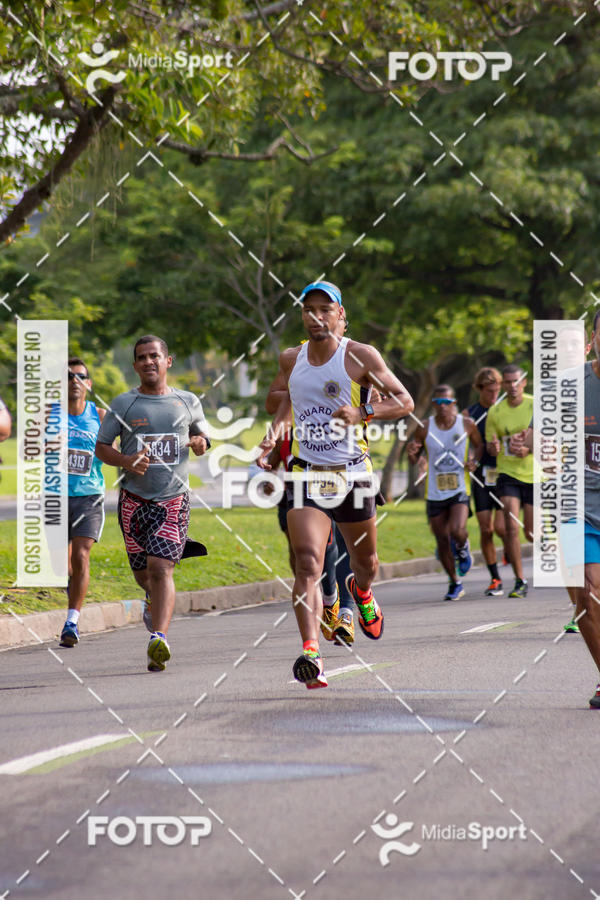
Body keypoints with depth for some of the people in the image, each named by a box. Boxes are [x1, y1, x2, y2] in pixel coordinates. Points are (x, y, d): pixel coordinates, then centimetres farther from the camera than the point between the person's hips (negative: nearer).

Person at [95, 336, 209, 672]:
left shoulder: (188, 402, 7)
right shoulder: (123, 404, 4)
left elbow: (201, 436, 21)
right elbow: (101, 447, 7)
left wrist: (200, 444, -4)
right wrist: (126, 461, -13)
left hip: (174, 498, -1)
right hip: (134, 499, 2)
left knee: (161, 567, -18)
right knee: (142, 574, 7)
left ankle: (159, 639, -26)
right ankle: (162, 601, 42)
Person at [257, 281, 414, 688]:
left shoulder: (360, 356, -5)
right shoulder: (291, 359, 6)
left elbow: (405, 402, -3)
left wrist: (363, 412, -19)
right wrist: (273, 435, 8)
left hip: (353, 472, -1)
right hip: (306, 473, 1)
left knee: (366, 562, 18)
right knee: (308, 564, -17)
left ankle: (362, 593, 56)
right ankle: (311, 654, -27)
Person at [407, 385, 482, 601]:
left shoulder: (466, 424, -2)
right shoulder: (424, 428, -1)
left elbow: (479, 445, 16)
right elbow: (413, 460, 7)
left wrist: (474, 460, -5)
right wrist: (411, 452, -17)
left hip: (460, 491, -2)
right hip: (435, 493, 2)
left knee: (457, 530, -24)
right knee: (442, 541, 5)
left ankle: (462, 547, 14)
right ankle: (454, 583, 24)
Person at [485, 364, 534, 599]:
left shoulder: (535, 406, -4)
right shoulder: (495, 412, 2)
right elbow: (490, 446, 9)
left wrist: (529, 450, -21)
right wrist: (493, 447, -15)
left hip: (535, 475, -1)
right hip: (508, 474, 1)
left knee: (532, 533, 2)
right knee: (511, 528, -15)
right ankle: (520, 582, -7)